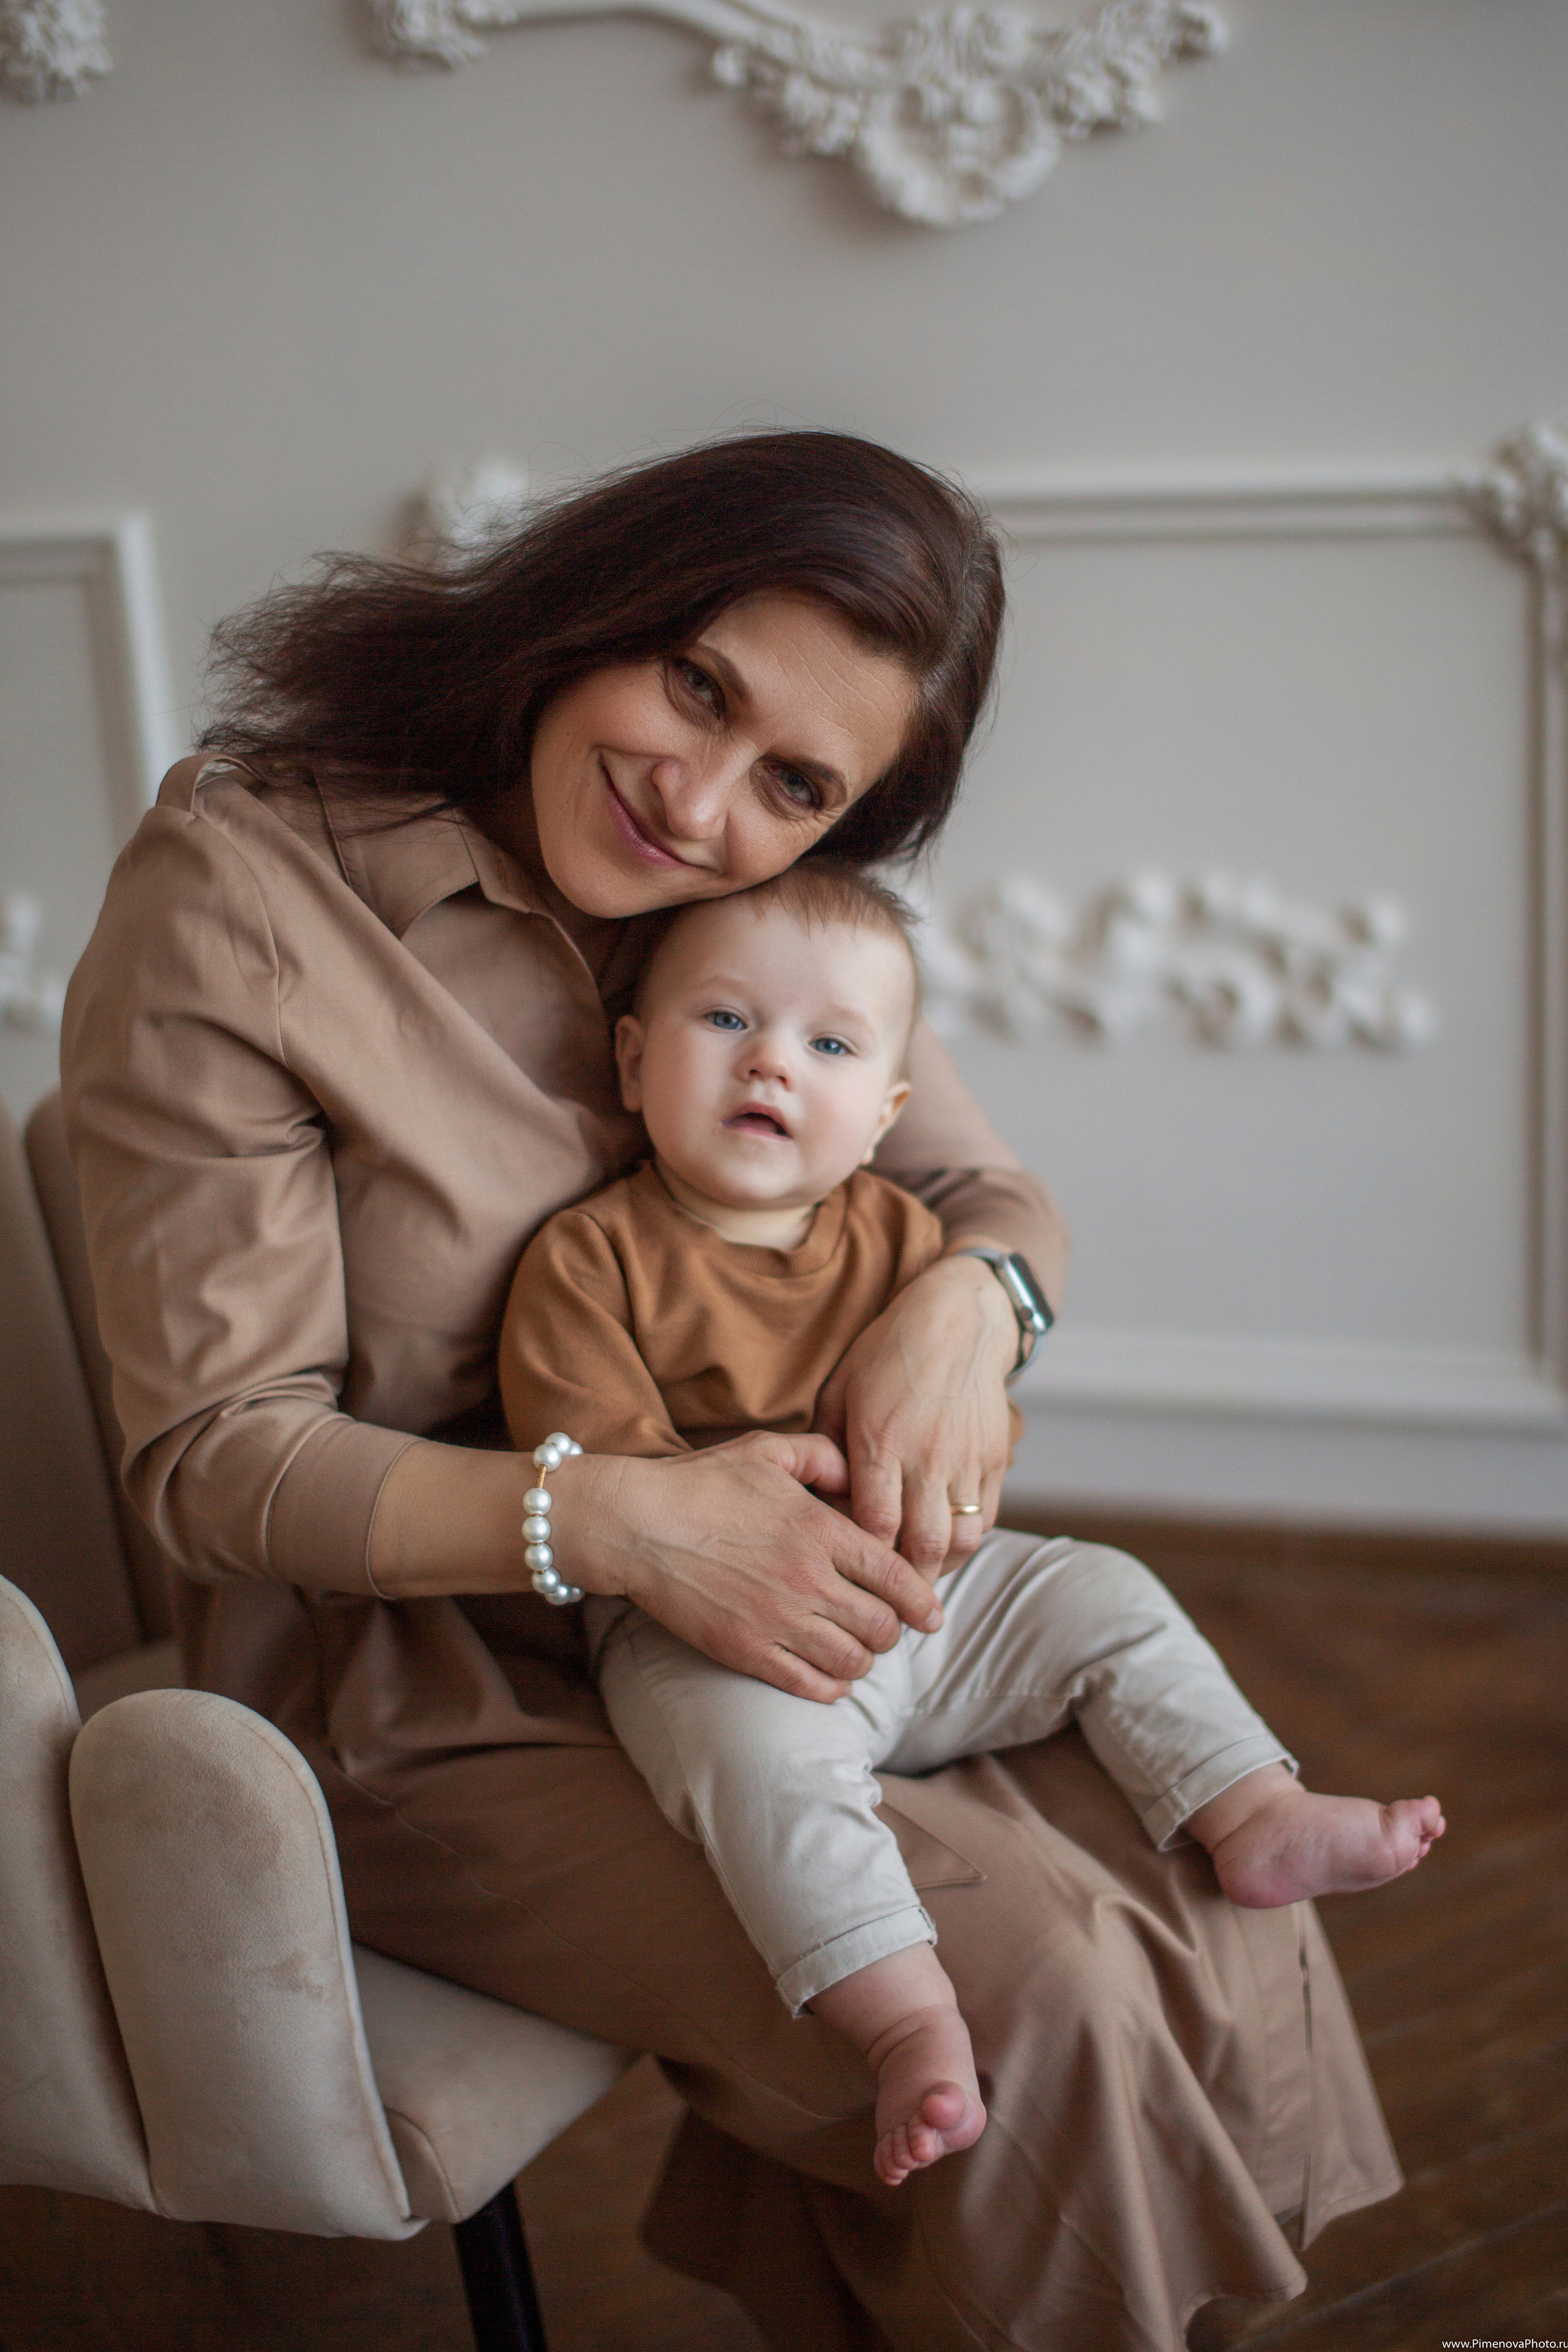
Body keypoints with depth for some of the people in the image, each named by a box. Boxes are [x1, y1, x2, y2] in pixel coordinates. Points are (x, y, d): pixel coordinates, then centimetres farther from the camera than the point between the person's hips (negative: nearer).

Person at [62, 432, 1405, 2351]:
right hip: (422, 1696, -6)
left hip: (757, 1601, 6)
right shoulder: (231, 899, -18)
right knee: (1029, 1998, -22)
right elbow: (213, 1467, -17)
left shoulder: (760, 899, 1)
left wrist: (964, 1304, -20)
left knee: (1210, 1888, -12)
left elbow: (988, 1188, 6)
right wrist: (617, 1520, -31)